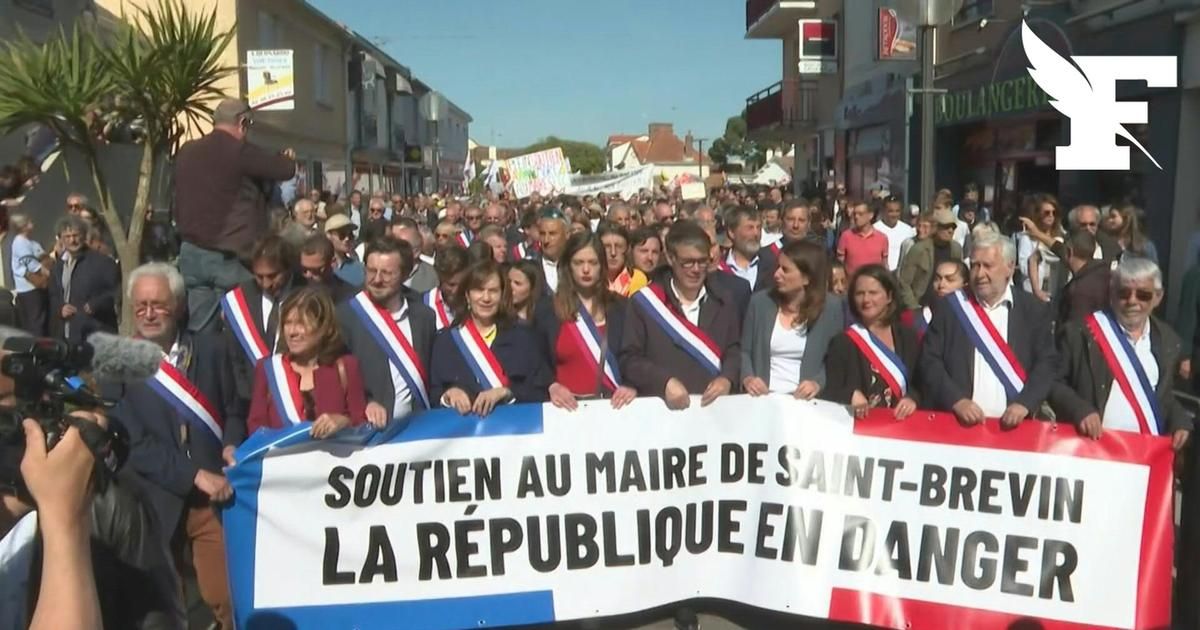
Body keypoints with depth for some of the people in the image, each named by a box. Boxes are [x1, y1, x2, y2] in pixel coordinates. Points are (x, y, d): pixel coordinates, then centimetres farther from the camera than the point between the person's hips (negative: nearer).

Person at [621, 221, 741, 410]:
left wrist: (727, 378, -6)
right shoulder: (645, 302, 1)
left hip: (715, 404, 3)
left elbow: (736, 349, 13)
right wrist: (665, 382, -14)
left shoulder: (723, 299, 11)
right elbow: (629, 359, 0)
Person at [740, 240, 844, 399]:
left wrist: (818, 383, -13)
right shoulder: (760, 301, 4)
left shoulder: (831, 307, 0)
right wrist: (747, 378, -8)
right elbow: (744, 351, 9)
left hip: (804, 399, -1)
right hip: (763, 397, 1)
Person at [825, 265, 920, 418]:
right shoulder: (843, 342, 3)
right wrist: (851, 395, -23)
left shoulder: (908, 336, 14)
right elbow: (830, 393, -3)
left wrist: (912, 398, -9)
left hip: (902, 422, 3)